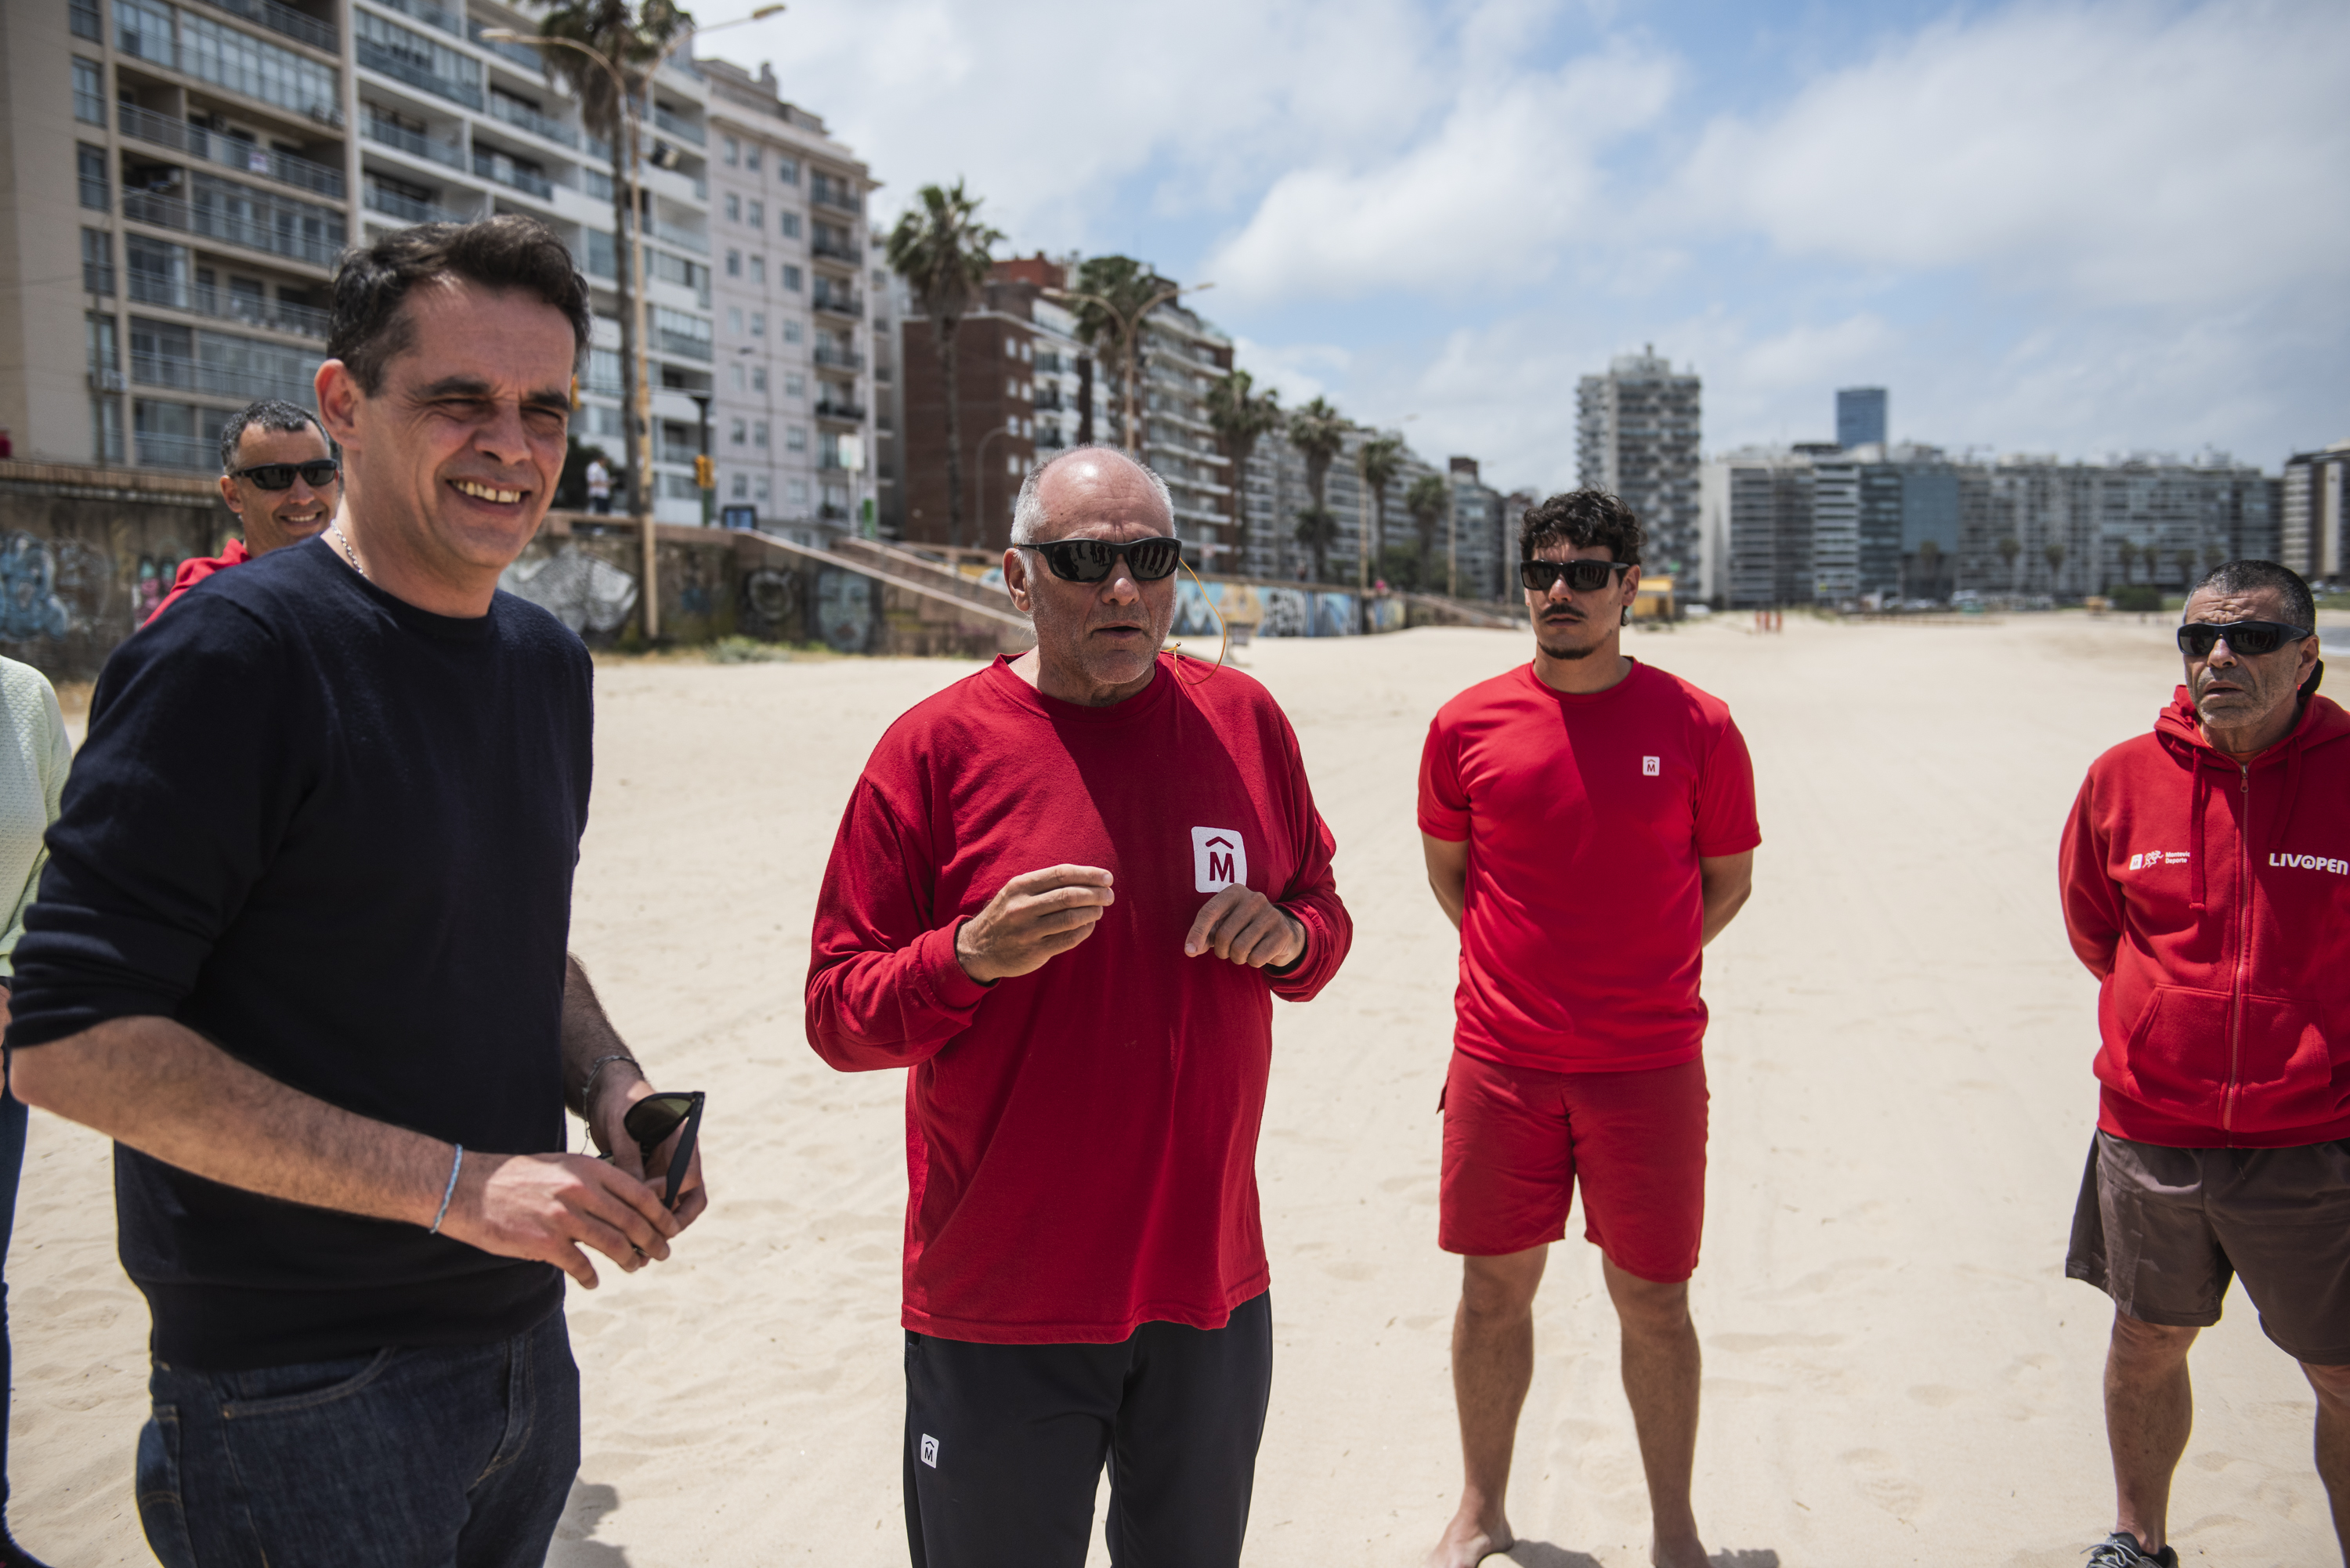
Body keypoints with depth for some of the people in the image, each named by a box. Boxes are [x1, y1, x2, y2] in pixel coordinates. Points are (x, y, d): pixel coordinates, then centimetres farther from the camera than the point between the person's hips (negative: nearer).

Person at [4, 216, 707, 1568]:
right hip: (298, 1394, -7)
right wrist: (455, 1183, -22)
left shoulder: (549, 661, 6)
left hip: (521, 1342, 7)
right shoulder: (234, 654, -17)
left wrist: (611, 1087, -3)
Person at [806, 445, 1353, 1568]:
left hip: (1211, 1284, 4)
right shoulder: (938, 745, -9)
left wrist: (1289, 936, -8)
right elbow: (835, 1014, -7)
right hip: (1000, 1310, -3)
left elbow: (1324, 910, 15)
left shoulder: (1244, 721, 3)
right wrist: (971, 956, -25)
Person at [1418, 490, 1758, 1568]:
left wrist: (1642, 966, 7)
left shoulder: (1696, 726, -4)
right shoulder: (1468, 724, -1)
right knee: (1494, 1289, 12)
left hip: (1649, 1065, -1)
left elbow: (1728, 876, 9)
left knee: (1653, 1301, 9)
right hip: (1500, 1062, 1)